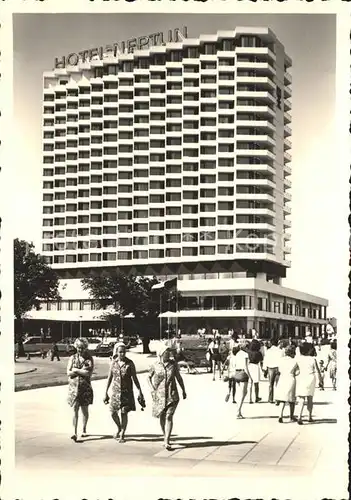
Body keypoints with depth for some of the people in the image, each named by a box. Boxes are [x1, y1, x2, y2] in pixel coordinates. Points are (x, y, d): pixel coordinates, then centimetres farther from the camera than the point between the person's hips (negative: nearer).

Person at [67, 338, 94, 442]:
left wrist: (75, 370, -10)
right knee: (75, 410, -6)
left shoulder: (89, 358, 0)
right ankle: (75, 433, -10)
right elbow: (68, 373, -3)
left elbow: (89, 373, -13)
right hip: (74, 387, 0)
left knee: (85, 410, 11)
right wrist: (81, 371, -12)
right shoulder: (72, 358, 6)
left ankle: (84, 429, 30)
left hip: (85, 387, 0)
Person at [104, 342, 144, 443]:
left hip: (127, 392, -2)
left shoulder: (130, 363, -6)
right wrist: (106, 392, 7)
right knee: (113, 413, 3)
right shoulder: (113, 363, 0)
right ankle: (119, 428, 32)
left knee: (124, 413, -3)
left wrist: (140, 391, -4)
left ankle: (122, 434, 11)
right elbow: (109, 378, 7)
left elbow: (134, 378, -1)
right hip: (116, 391, 2)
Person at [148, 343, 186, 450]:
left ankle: (167, 442, -11)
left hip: (172, 395, -1)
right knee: (162, 417, 13)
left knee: (169, 417, -10)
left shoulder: (173, 364, -1)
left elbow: (178, 377, 10)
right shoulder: (155, 366, -3)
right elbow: (149, 377, 11)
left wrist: (183, 390, 13)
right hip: (159, 395, 1)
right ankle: (165, 436, 35)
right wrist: (152, 389, -2)